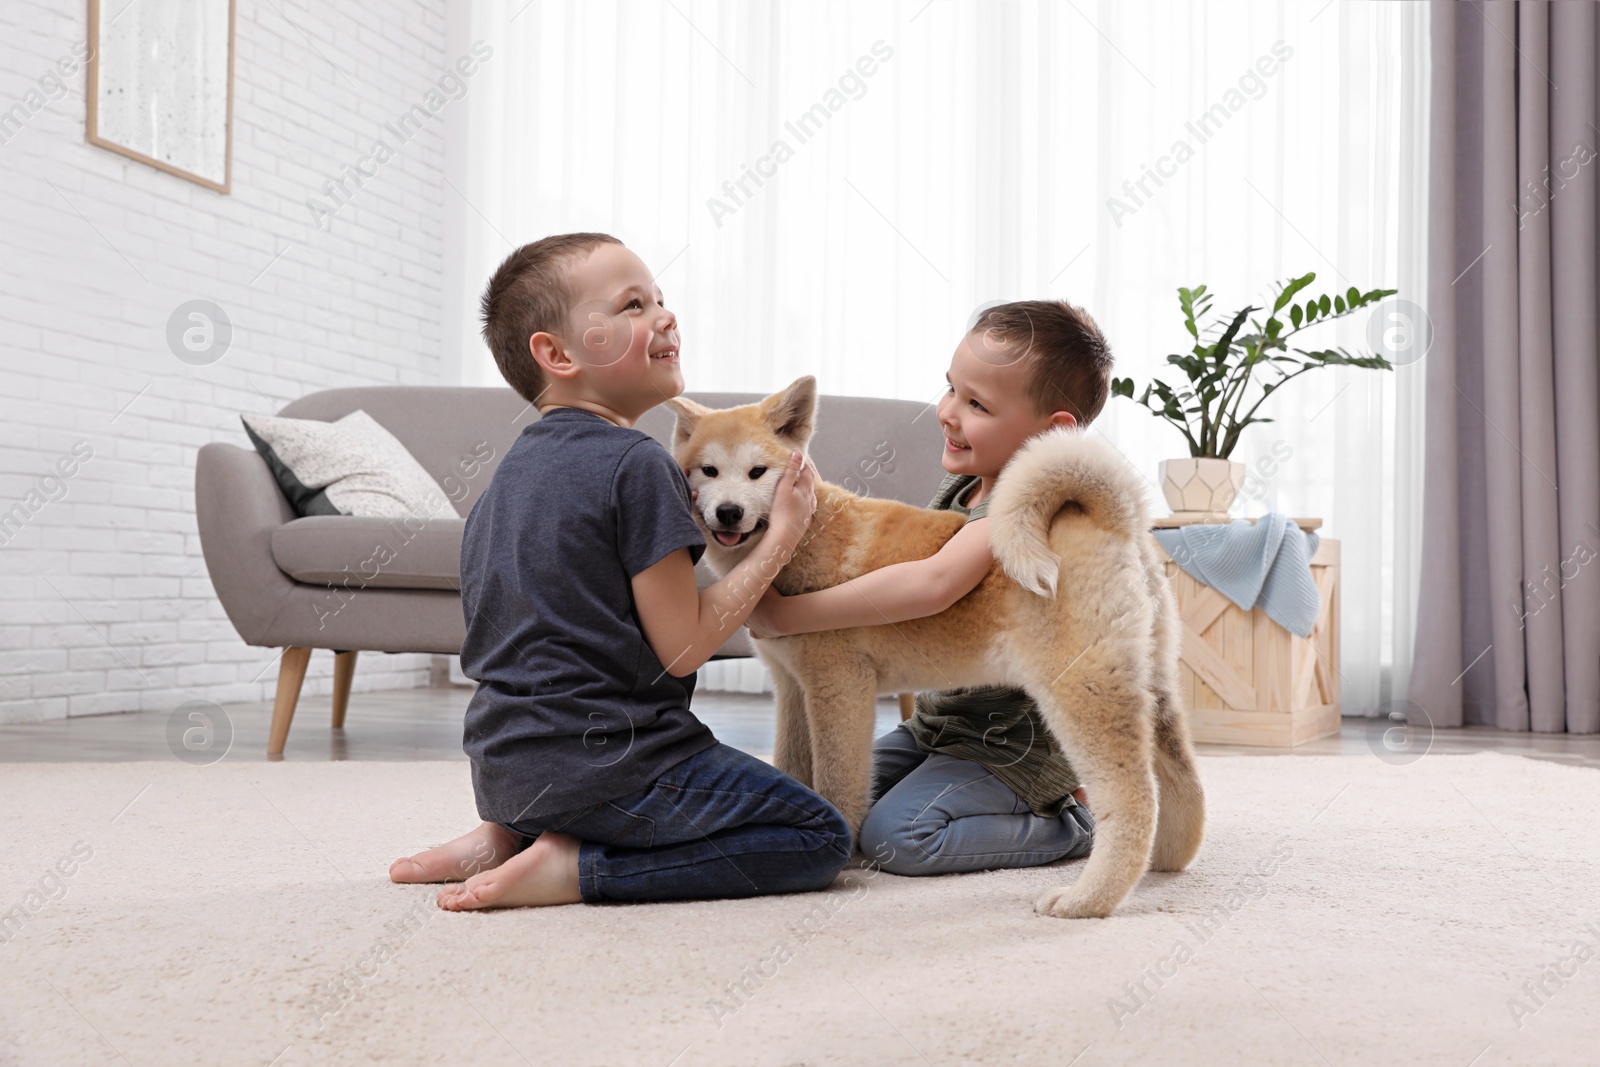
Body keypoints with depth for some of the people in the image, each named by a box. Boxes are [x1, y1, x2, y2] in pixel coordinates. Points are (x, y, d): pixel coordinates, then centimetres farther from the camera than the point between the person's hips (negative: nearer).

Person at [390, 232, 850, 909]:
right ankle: (577, 867, -11)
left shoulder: (511, 467, 11)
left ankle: (506, 837, 10)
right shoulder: (635, 463, -15)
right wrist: (782, 534, -7)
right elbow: (682, 646, -14)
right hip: (601, 761, -9)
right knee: (822, 837, 0)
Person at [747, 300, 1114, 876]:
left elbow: (933, 583, -38)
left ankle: (1063, 827, -1)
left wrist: (787, 613, -34)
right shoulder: (959, 490, 6)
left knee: (896, 835, -21)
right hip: (940, 724, 9)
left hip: (1019, 741, -9)